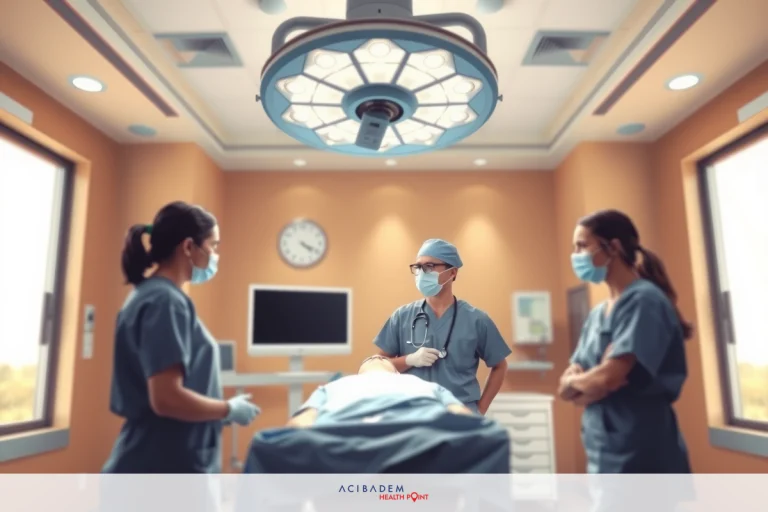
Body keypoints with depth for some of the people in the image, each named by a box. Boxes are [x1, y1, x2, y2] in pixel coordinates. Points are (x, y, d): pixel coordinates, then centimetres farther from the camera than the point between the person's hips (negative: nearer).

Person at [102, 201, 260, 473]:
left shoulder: (150, 294, 12)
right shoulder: (166, 301, -18)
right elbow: (167, 399, -25)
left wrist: (222, 408, 13)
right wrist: (230, 410, -11)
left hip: (163, 464, 9)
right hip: (165, 470, -9)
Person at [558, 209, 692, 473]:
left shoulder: (644, 300, -12)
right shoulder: (597, 313, 12)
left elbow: (609, 376, -20)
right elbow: (568, 384, 9)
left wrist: (575, 382, 0)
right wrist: (592, 386, -12)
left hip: (642, 453, -8)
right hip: (605, 453, 8)